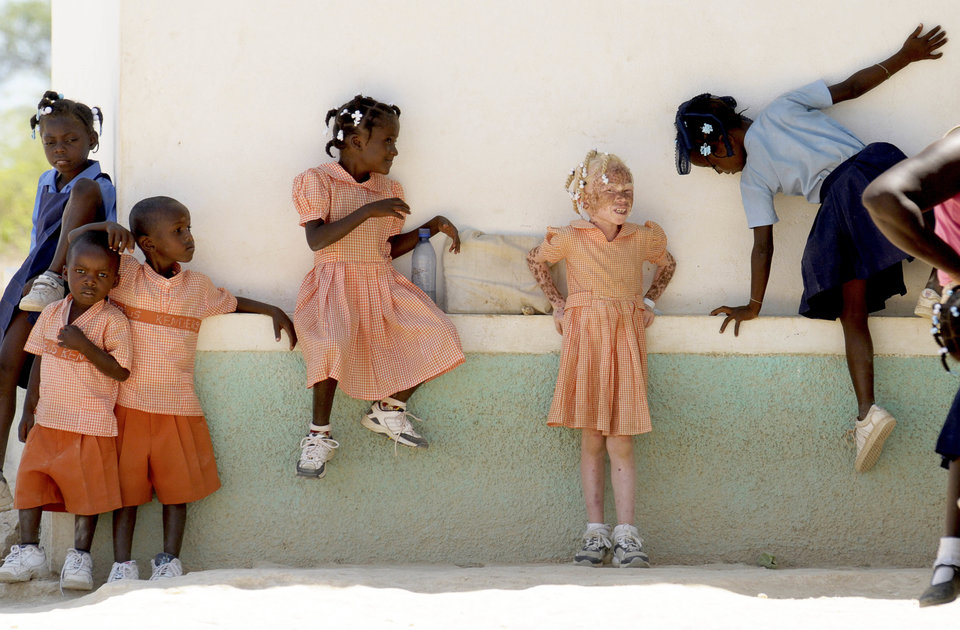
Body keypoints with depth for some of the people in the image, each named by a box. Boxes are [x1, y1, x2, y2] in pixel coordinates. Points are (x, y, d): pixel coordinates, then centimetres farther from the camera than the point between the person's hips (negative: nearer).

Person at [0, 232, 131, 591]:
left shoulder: (113, 321, -10)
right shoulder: (52, 314, 6)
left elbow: (121, 370, -16)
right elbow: (40, 361, 13)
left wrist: (84, 345, -24)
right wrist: (29, 409, 12)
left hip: (91, 426, -5)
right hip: (48, 420, 5)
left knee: (87, 490, 1)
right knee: (30, 482, 3)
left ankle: (80, 556, 12)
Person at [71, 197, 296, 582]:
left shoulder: (197, 286, 8)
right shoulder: (124, 275, -1)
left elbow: (230, 303, 28)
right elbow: (74, 240, -2)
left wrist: (273, 311, 20)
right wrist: (108, 227, -18)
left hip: (178, 405, 3)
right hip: (129, 402, -3)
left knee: (178, 486, 4)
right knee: (126, 487, 2)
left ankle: (169, 560, 13)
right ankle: (122, 565, 7)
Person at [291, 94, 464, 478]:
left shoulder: (387, 189, 15)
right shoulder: (318, 181, -5)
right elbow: (317, 240, -19)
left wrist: (431, 228, 11)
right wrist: (368, 211, -24)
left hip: (382, 287, 6)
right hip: (336, 284, -6)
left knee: (438, 338, -13)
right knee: (333, 343, -37)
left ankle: (389, 409, 9)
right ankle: (319, 435, -19)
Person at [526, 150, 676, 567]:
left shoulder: (641, 239, 6)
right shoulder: (570, 238, -1)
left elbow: (667, 264, 27)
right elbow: (536, 260, 17)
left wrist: (649, 302, 14)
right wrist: (557, 304, 11)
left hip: (626, 341, 1)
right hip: (585, 338, -1)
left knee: (620, 443, -2)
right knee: (591, 441, 1)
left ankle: (626, 535, -3)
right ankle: (595, 532, 6)